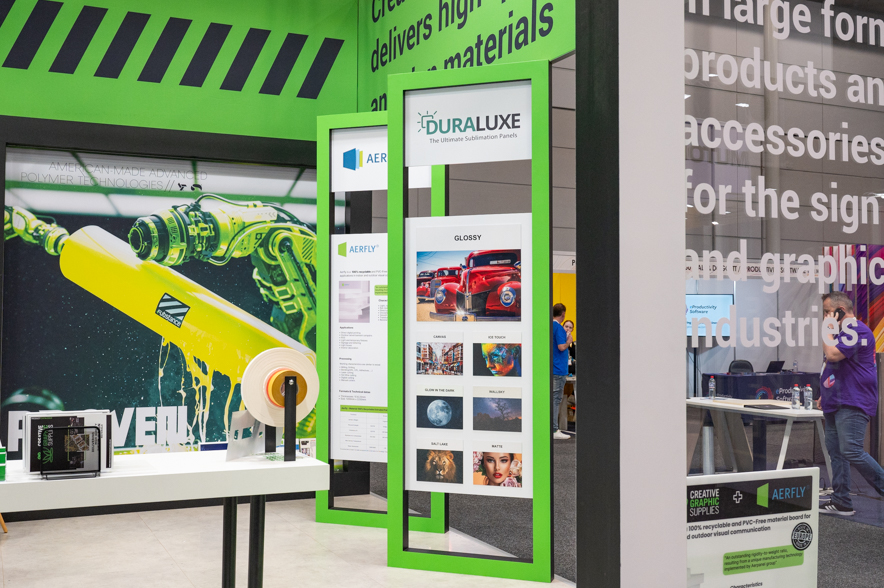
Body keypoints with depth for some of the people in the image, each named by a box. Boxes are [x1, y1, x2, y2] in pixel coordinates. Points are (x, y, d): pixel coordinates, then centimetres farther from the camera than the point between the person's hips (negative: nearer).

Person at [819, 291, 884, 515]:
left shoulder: (855, 329, -15)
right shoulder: (846, 330, 21)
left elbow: (833, 354, -26)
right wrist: (825, 393, 25)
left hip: (852, 404, -11)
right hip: (836, 403, 11)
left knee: (851, 451, -17)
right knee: (835, 451, 9)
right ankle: (841, 502, 14)